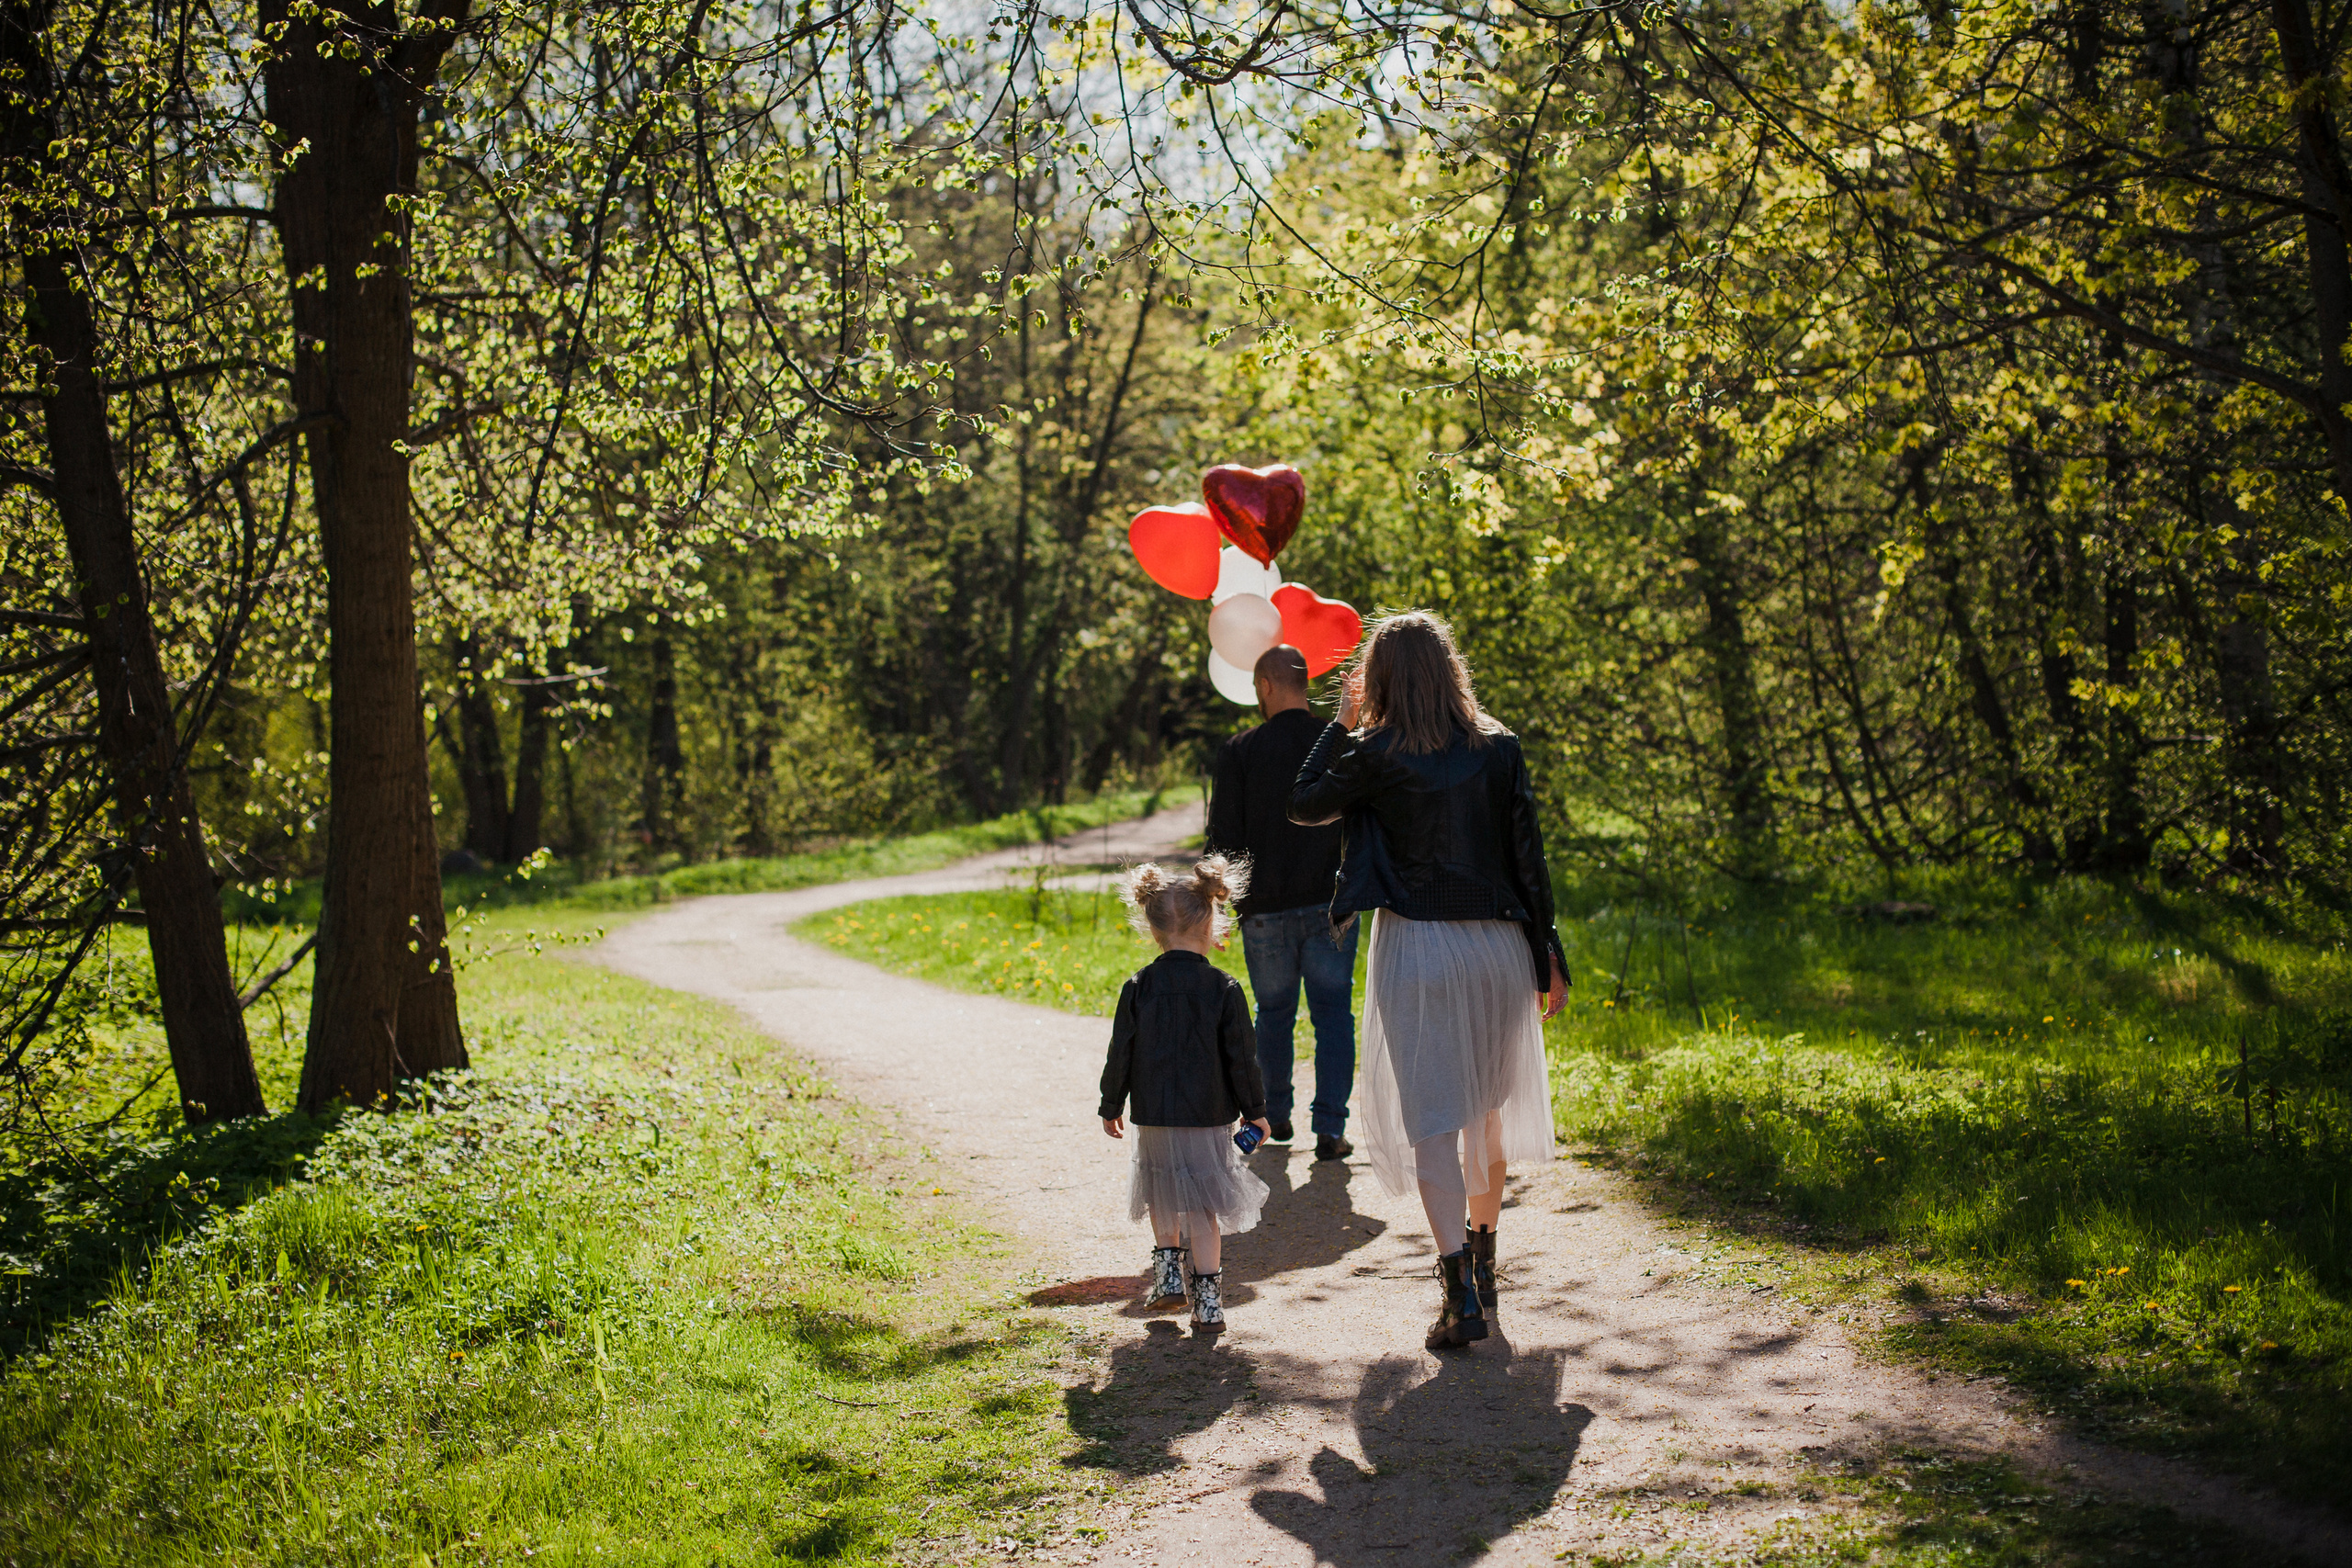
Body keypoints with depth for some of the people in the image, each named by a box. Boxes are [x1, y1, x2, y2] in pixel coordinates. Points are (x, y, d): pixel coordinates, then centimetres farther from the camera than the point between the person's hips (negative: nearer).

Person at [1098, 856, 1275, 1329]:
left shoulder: (1138, 987, -4)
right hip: (1210, 1114, -1)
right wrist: (1255, 1110, 7)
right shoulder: (1224, 989, -8)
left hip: (1153, 1115, 1)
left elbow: (1121, 1054, 1)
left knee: (1162, 1196, 23)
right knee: (1203, 1205, 3)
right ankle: (1207, 1298, 2)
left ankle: (1169, 1268, 29)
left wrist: (1112, 1106, 14)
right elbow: (1241, 1057, -5)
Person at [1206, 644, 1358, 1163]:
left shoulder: (1239, 751, -5)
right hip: (1330, 906, 0)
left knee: (1274, 1015, 16)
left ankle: (1275, 1116, 27)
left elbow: (1223, 836, -3)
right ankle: (1329, 1128, -3)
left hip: (1265, 908, 0)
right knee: (1333, 1015, 4)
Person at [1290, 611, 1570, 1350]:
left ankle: (1461, 1295, -13)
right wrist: (1547, 954, 9)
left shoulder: (1374, 756, -7)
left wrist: (1343, 724, 12)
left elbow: (1303, 806, 9)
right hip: (1497, 945, 4)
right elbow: (1528, 856, 2)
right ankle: (1482, 1267, 34)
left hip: (1416, 949, -4)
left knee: (1429, 1118, -3)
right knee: (1488, 1109, 19)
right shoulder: (1500, 748, 1)